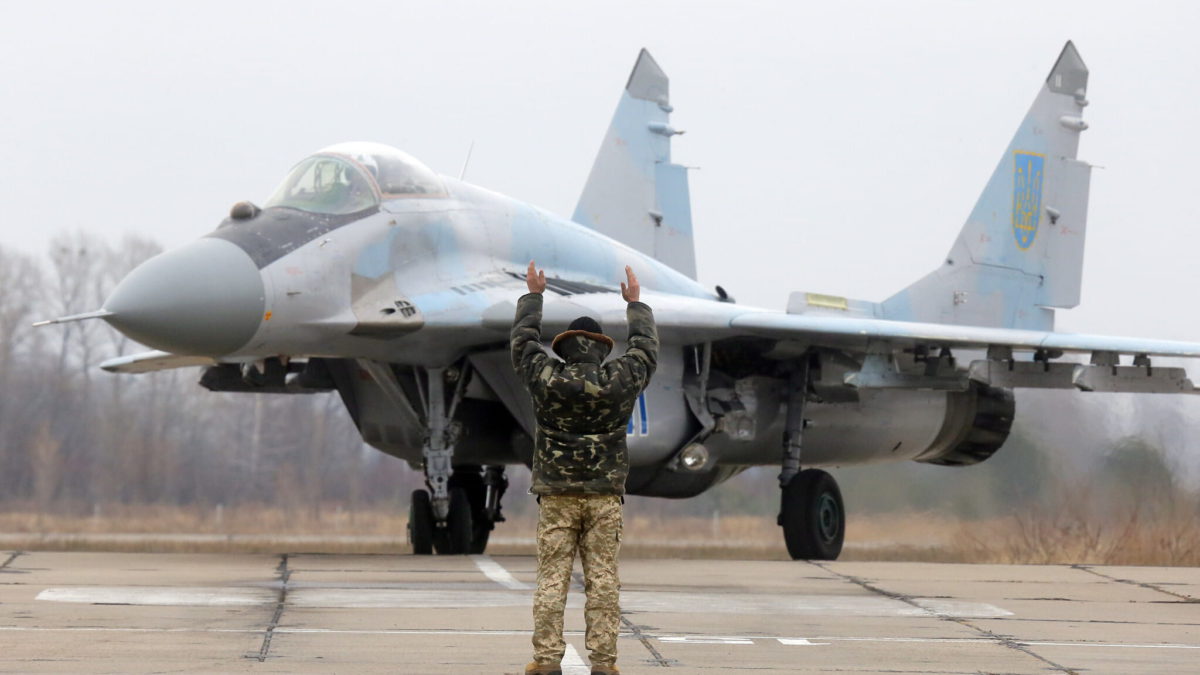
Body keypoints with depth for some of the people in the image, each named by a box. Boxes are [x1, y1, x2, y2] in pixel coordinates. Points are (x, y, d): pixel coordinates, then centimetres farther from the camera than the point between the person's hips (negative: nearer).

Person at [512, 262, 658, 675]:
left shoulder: (545, 378, -3)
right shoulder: (618, 381, -2)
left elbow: (523, 341, 16)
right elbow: (646, 348, 17)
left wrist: (533, 296, 30)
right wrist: (635, 304, 31)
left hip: (557, 497, 0)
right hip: (604, 497, 0)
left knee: (552, 579, 0)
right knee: (603, 581, 1)